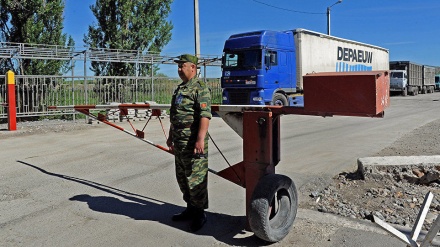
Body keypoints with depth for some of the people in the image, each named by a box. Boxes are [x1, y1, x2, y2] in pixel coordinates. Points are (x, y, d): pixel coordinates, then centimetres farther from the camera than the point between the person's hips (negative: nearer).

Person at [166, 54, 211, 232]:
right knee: (182, 177, 16)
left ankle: (200, 214, 8)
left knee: (195, 178, -4)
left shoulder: (200, 88, -11)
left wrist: (200, 139, -28)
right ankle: (190, 209, 30)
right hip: (180, 142, 10)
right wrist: (170, 136, 26)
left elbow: (205, 116, -22)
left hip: (193, 142, -10)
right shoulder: (180, 89, 19)